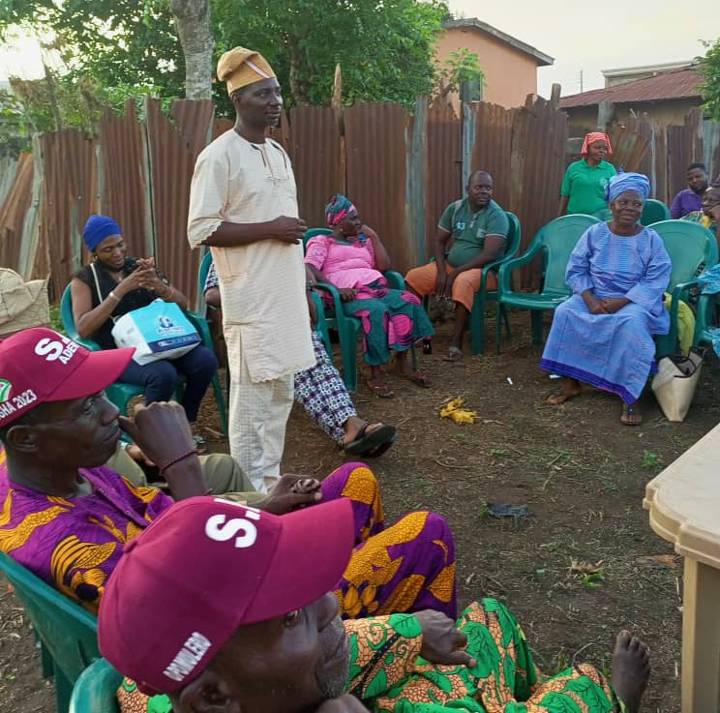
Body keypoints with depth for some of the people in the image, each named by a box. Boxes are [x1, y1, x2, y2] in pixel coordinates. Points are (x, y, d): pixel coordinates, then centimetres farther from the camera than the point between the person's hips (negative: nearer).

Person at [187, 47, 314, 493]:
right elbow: (201, 231, -17)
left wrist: (303, 291, 16)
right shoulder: (219, 156, -11)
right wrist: (270, 229, -17)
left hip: (287, 295, 8)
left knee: (281, 393, 14)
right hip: (251, 301, -8)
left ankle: (271, 481, 27)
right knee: (252, 395, -1)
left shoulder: (278, 153, 14)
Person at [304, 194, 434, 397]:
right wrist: (336, 288, -22)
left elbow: (384, 266, 16)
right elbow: (310, 269, -7)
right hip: (349, 294, -6)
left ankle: (403, 364, -15)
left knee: (408, 301, -22)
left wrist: (373, 236, 15)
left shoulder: (363, 241, 29)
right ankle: (375, 375, -29)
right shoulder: (321, 242, 12)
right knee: (376, 310, -36)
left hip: (377, 288, 6)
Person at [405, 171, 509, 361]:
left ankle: (456, 343, -32)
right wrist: (442, 271, -9)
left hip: (484, 269, -6)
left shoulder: (497, 215, -14)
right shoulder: (455, 208, 3)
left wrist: (456, 272, -23)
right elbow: (439, 241, 7)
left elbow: (489, 255, -22)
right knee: (413, 277, -11)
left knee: (463, 282, -39)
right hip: (450, 265, 6)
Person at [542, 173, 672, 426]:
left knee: (631, 322, -36)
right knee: (565, 313, -25)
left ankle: (630, 397, -27)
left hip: (634, 302, -2)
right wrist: (589, 299, -18)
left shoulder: (651, 240, -3)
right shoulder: (594, 233, 2)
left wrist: (621, 302, -22)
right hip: (594, 297, 3)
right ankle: (570, 383, -12)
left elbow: (655, 282, -10)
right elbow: (576, 270, 0)